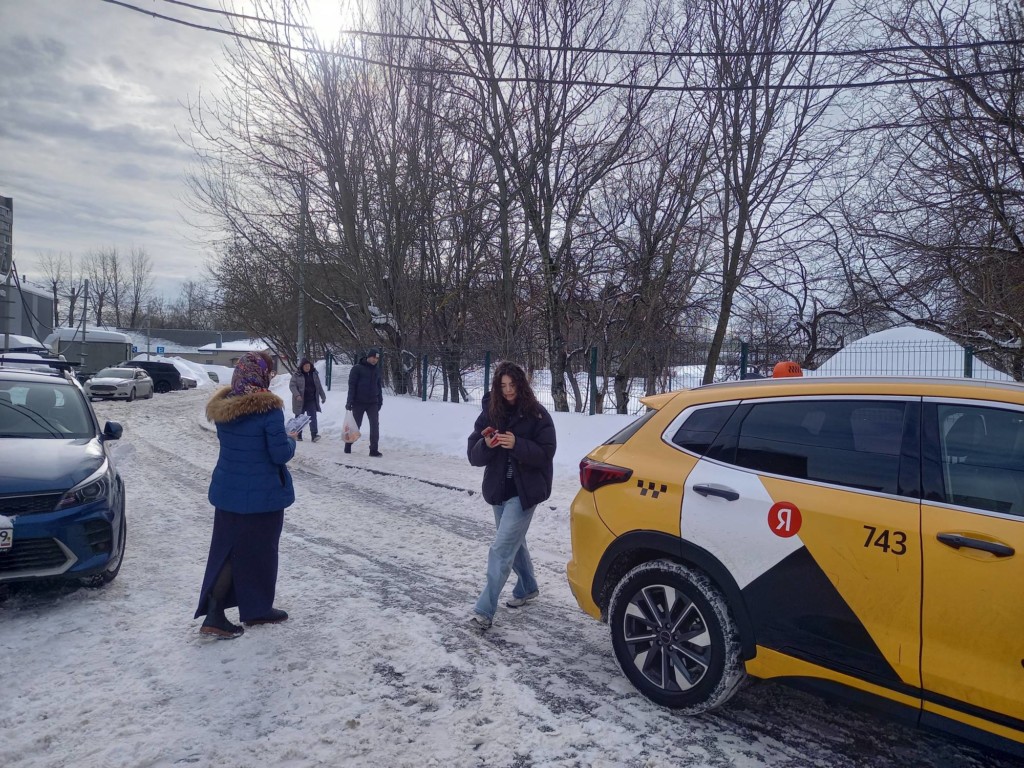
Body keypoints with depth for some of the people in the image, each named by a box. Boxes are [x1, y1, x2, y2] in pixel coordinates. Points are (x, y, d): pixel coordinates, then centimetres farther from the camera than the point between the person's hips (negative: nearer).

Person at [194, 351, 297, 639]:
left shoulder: (222, 406, 0)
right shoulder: (269, 409, -21)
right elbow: (281, 454, -19)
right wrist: (290, 440, 2)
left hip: (227, 492, 6)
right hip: (262, 495, -6)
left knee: (226, 549, 14)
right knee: (258, 551, 11)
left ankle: (213, 613, 9)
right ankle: (257, 609, 27)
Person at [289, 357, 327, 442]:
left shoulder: (314, 374, 8)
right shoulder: (296, 375, -4)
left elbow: (319, 386, 15)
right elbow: (292, 385, -9)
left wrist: (323, 396, 18)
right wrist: (297, 395, -23)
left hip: (312, 401, 2)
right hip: (300, 401, -2)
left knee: (313, 417, -9)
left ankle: (314, 435, -15)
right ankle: (298, 435, 21)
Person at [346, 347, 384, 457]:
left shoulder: (377, 370, 10)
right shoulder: (357, 368, -7)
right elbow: (351, 385, -9)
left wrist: (380, 401, 13)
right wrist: (349, 401, -13)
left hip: (373, 403, 4)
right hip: (358, 402, -4)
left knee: (375, 425, -6)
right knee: (356, 425, 6)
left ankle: (374, 449, -4)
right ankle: (348, 446, 25)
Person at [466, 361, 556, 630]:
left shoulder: (537, 415, -9)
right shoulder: (489, 413, 1)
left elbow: (546, 453, -13)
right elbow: (474, 456, -1)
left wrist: (516, 444, -27)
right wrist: (486, 445, -23)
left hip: (524, 491, -5)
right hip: (499, 489, 5)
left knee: (502, 548, -9)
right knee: (514, 542, 20)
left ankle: (485, 610, -5)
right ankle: (528, 588, 41)